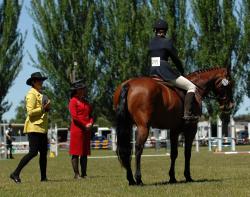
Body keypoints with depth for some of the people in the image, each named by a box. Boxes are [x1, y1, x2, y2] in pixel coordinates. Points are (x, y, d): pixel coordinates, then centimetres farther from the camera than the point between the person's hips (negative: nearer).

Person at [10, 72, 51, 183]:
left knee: (44, 152, 8)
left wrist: (47, 109, 11)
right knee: (33, 152, -13)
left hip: (42, 128, 10)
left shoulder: (40, 94, 20)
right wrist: (43, 108, -20)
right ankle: (15, 174, -9)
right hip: (34, 127, -10)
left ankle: (43, 177, 12)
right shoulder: (31, 94, -9)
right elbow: (30, 112, -18)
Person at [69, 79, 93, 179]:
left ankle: (84, 174, 11)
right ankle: (76, 174, -4)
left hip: (87, 131, 8)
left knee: (85, 153, 8)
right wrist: (84, 126, -12)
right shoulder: (73, 101, -6)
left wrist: (90, 124, -2)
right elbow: (74, 116, -14)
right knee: (76, 153, -5)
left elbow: (90, 115, 18)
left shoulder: (85, 102, 19)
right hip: (77, 129, -8)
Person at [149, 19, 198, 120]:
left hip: (153, 72, 7)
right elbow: (175, 59, -2)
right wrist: (182, 71, 14)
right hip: (165, 71, -7)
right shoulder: (167, 41, -5)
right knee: (192, 87, -2)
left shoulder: (151, 42, 13)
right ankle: (187, 113, -17)